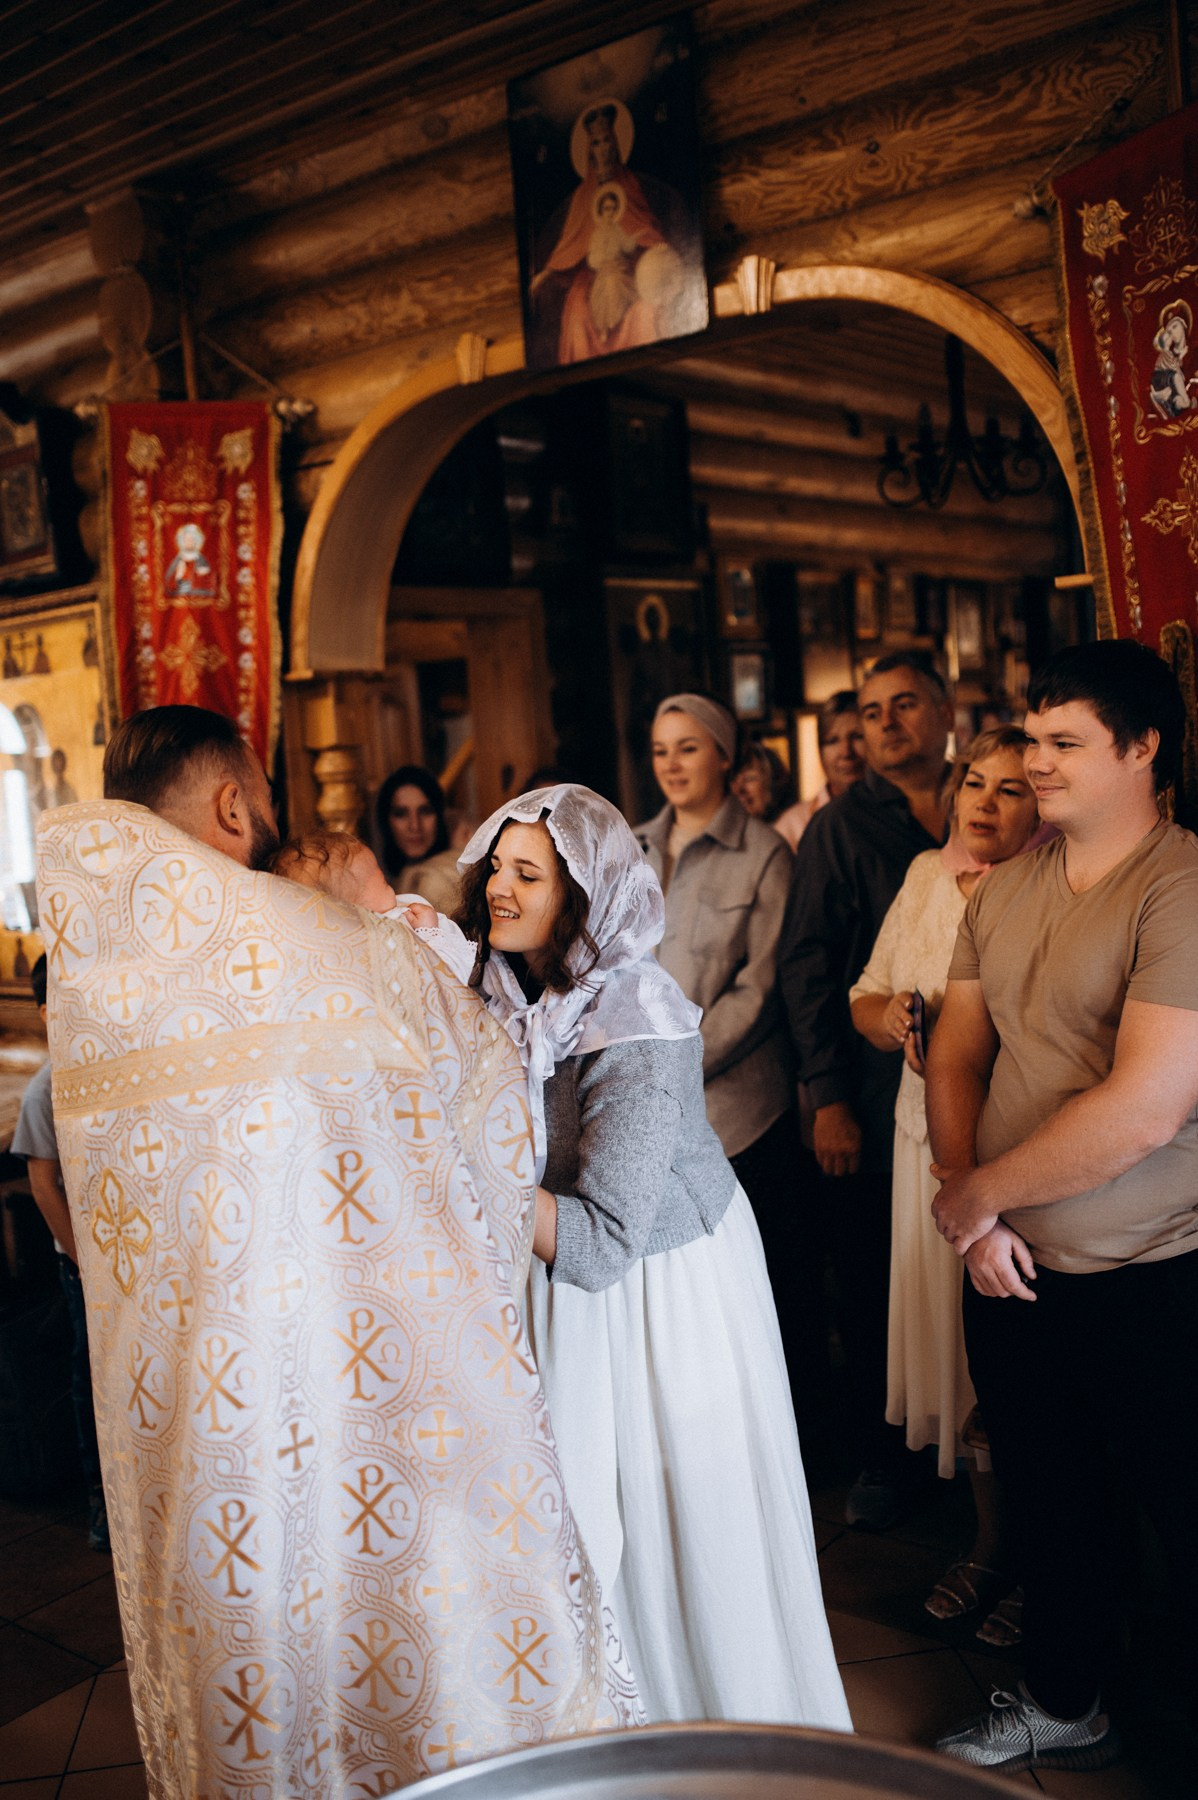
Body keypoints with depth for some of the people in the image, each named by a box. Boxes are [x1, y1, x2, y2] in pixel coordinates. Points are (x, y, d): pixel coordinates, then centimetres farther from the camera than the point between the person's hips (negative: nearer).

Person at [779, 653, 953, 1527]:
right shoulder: (841, 826, 1)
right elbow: (807, 964, -3)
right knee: (872, 1291, 5)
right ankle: (885, 1455, 22)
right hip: (872, 1103, -2)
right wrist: (829, 1097, -9)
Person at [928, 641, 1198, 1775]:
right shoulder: (1003, 892, 4)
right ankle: (1062, 1709, 47)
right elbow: (956, 1056, 8)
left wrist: (974, 1194, -15)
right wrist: (976, 1218, -6)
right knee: (1048, 1507, 24)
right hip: (1015, 1274, 7)